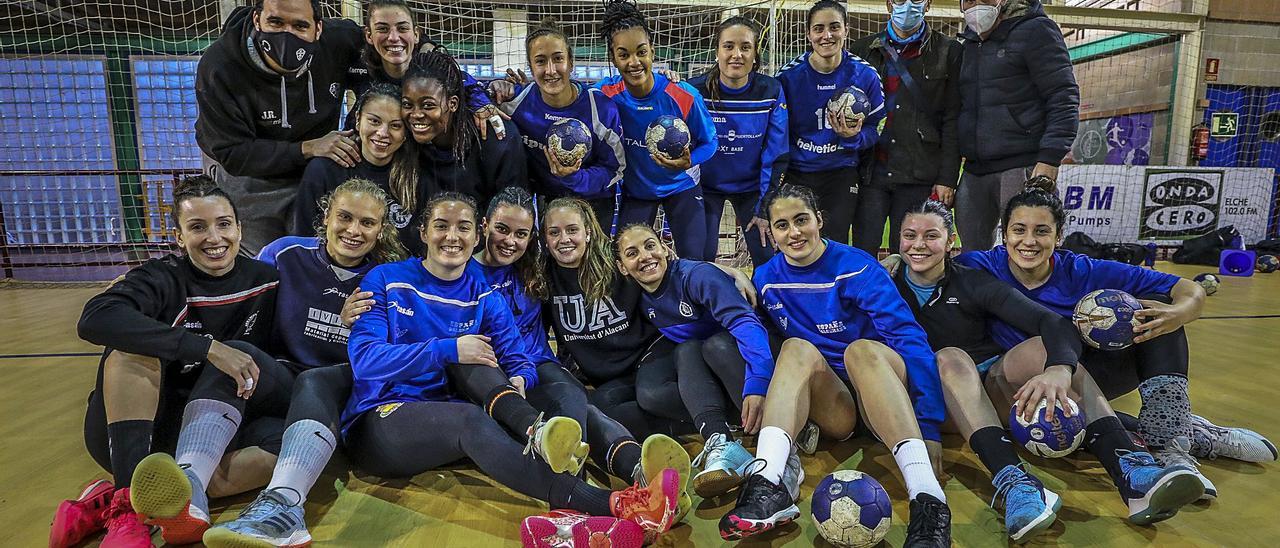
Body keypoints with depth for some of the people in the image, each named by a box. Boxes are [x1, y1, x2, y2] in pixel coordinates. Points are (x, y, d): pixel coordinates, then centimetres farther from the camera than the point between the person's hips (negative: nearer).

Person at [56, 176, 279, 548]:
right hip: (126, 432, -2)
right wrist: (209, 347, -38)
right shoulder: (163, 278, -9)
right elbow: (95, 319, -30)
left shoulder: (265, 282, 0)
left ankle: (105, 507, -27)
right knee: (132, 345, -28)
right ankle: (128, 506, -34)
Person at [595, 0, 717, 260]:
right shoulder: (604, 94, -18)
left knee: (695, 262, 0)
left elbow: (708, 142, -10)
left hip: (680, 186, -1)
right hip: (634, 190, 1)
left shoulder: (684, 95, -22)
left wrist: (688, 162, -29)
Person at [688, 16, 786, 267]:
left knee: (769, 261, -1)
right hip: (706, 187, -1)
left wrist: (765, 208, -9)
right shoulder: (696, 90, -16)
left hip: (751, 187, 1)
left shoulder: (771, 91, -12)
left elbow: (775, 154, -8)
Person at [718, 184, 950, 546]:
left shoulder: (855, 267, -11)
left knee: (860, 349, -33)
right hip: (831, 406, 2)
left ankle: (928, 500, -46)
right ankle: (768, 487, -43)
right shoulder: (766, 279, 1)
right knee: (797, 349, -26)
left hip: (881, 388, -2)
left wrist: (930, 428, -27)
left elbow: (909, 337, -19)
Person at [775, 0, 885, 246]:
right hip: (797, 174, 0)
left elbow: (876, 129, 1)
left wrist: (854, 136, -21)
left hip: (842, 175, 0)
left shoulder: (864, 74, -6)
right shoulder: (788, 75, -7)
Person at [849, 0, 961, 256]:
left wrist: (947, 178, -4)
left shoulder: (948, 52, 7)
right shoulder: (863, 49, 12)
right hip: (871, 174, 1)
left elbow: (952, 121, 3)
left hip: (918, 177, -1)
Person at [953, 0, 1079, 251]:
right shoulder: (968, 44, 19)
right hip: (974, 172, 7)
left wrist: (1049, 160, -18)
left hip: (1022, 169, -6)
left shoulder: (1035, 30, 0)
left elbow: (1064, 98, -7)